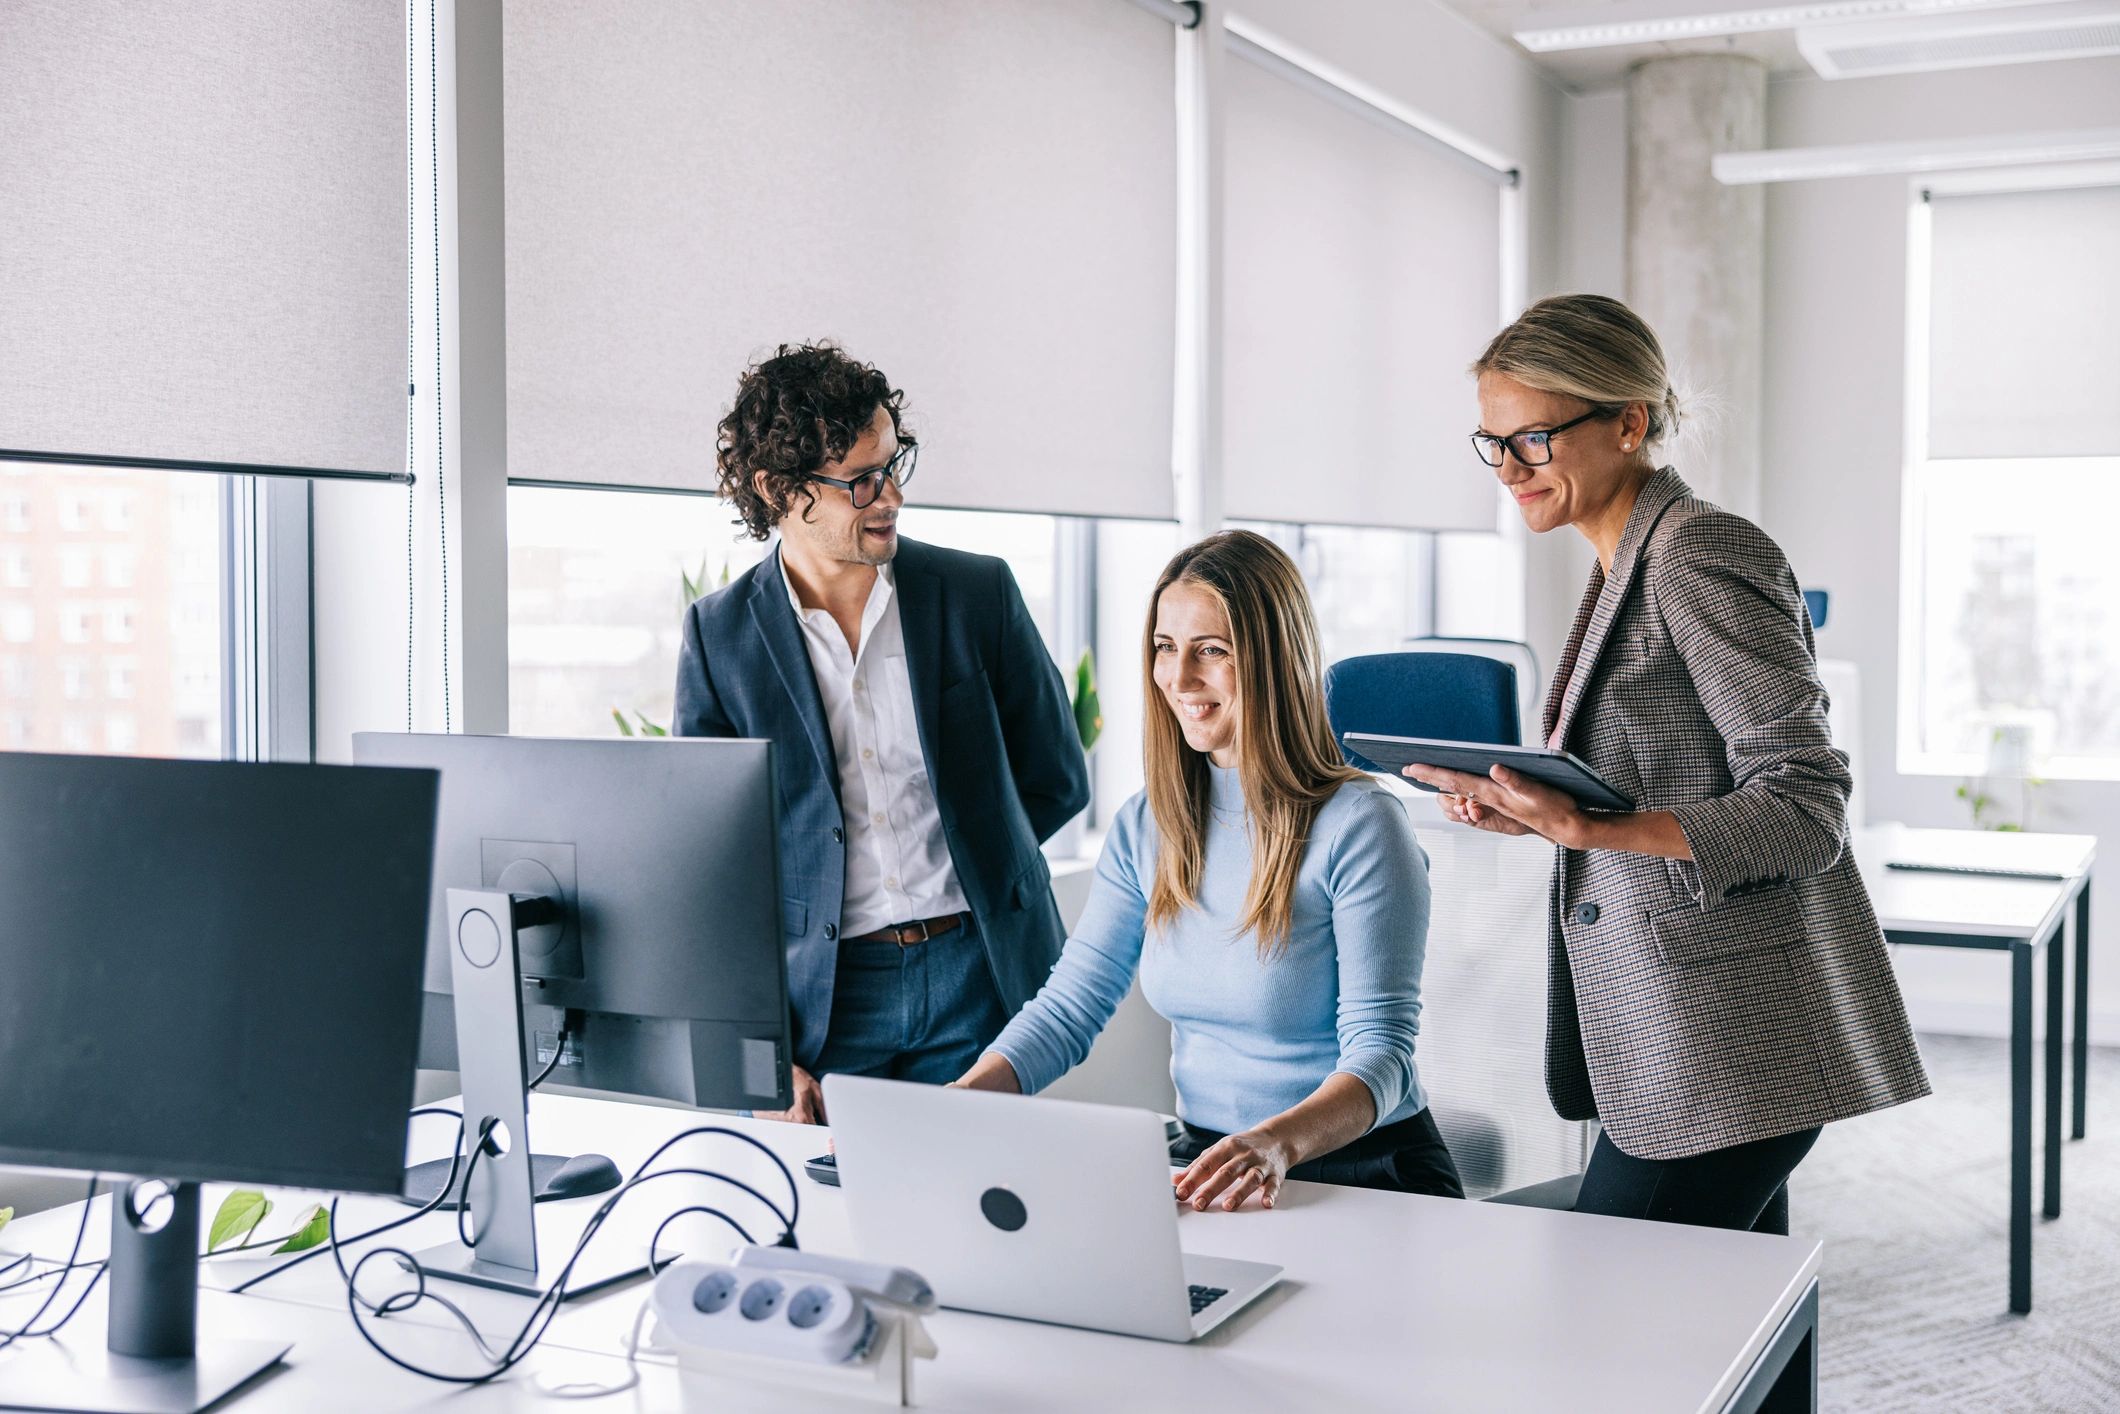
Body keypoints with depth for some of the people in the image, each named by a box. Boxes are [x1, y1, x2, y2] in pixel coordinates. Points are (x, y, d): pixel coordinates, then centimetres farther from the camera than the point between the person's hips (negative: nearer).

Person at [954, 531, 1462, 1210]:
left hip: (1362, 1172, -5)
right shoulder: (1147, 824, 7)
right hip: (1206, 1161, 5)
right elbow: (1068, 1008, 5)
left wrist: (1281, 1142, -37)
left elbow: (1381, 1052, -16)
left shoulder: (1358, 824, -12)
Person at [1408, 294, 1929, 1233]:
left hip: (1727, 1049, -9)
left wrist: (1584, 829, -27)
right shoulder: (1628, 566, 16)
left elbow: (1803, 808, -18)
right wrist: (1526, 803, 4)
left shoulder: (1703, 554, -13)